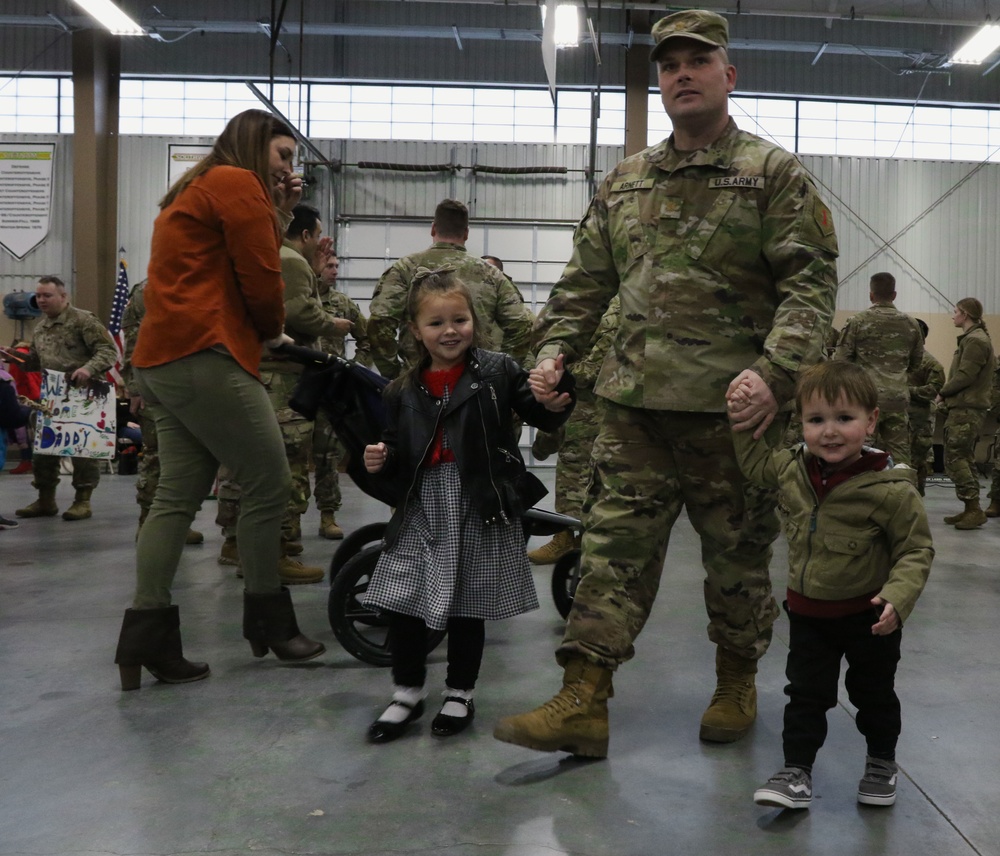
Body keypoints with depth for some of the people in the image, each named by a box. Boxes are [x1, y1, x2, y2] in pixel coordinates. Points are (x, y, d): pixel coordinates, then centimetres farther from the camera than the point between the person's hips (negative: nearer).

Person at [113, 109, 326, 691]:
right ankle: (269, 621, 9)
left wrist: (278, 217, 17)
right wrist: (274, 330, 10)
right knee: (270, 485, -2)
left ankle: (146, 637, 5)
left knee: (179, 496, 7)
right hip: (205, 358, -10)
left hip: (164, 360, 10)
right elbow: (260, 277, -8)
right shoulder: (237, 183, -3)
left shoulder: (195, 192, 28)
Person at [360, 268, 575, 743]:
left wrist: (553, 404, -31)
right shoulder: (403, 391, 7)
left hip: (480, 505, -3)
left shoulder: (497, 371, -3)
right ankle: (406, 693, 25)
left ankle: (460, 694, 28)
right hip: (421, 507, 3)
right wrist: (380, 461, -7)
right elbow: (397, 458, 14)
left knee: (467, 604, 8)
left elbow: (538, 415, -10)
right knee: (402, 601, 5)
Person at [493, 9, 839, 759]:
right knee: (614, 548, 1)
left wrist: (777, 371, -22)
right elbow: (586, 279, 17)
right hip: (634, 403, 4)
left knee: (738, 557, 10)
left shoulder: (773, 173, 0)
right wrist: (555, 347, 3)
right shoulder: (625, 181, 14)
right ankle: (583, 704, 4)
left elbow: (811, 281, -8)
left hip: (732, 408, -3)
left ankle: (737, 687, 30)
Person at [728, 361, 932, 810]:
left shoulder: (891, 489, -25)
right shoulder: (792, 468, -9)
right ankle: (796, 772, 22)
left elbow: (916, 549, -17)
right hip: (808, 610, 3)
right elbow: (756, 461, 13)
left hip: (869, 616, -3)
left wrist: (897, 597, -30)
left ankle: (882, 763, 41)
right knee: (805, 693, 11)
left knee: (874, 692, 18)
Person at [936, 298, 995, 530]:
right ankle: (971, 510, 16)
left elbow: (964, 376, -20)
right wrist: (948, 395, 6)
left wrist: (943, 393, -6)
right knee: (965, 460, 12)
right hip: (966, 408, 10)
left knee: (954, 459, -10)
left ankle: (973, 508, -9)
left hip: (966, 409, -10)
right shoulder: (973, 338, 18)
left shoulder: (975, 340, -13)